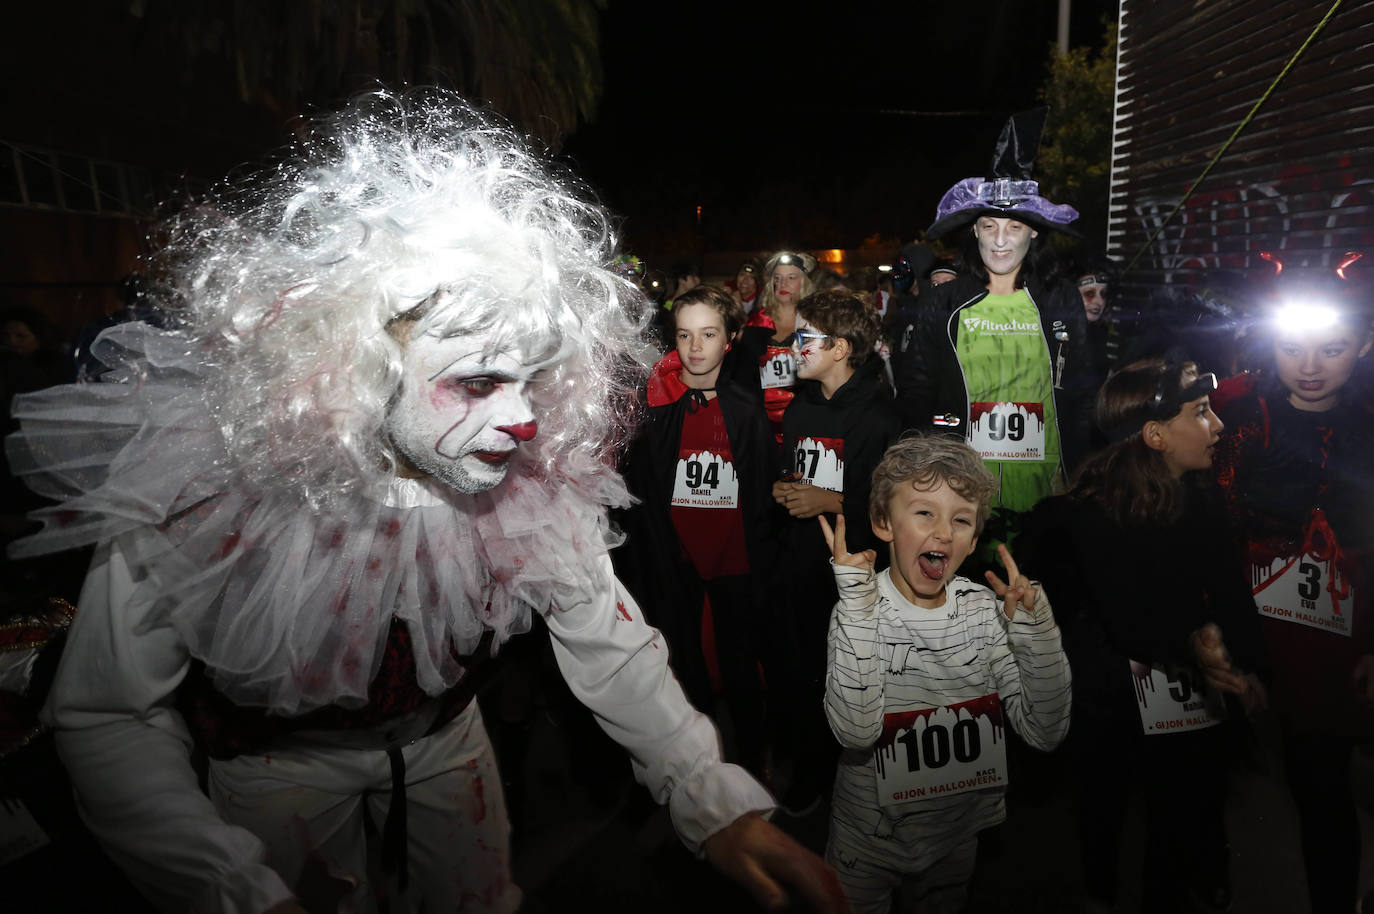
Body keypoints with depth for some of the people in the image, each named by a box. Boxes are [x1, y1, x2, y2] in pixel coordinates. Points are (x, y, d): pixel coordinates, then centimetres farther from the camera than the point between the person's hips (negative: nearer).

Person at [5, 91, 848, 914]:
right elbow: (108, 719, -24)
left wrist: (715, 802, -30)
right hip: (280, 758, -2)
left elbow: (609, 643, -19)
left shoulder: (539, 480, -26)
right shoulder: (199, 486, -33)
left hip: (444, 733, 3)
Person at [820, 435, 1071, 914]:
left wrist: (1036, 630, -24)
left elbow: (1046, 732, -13)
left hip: (959, 836, 3)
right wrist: (859, 608, -38)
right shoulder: (860, 610, -20)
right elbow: (856, 732, -34)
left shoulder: (986, 609, -10)